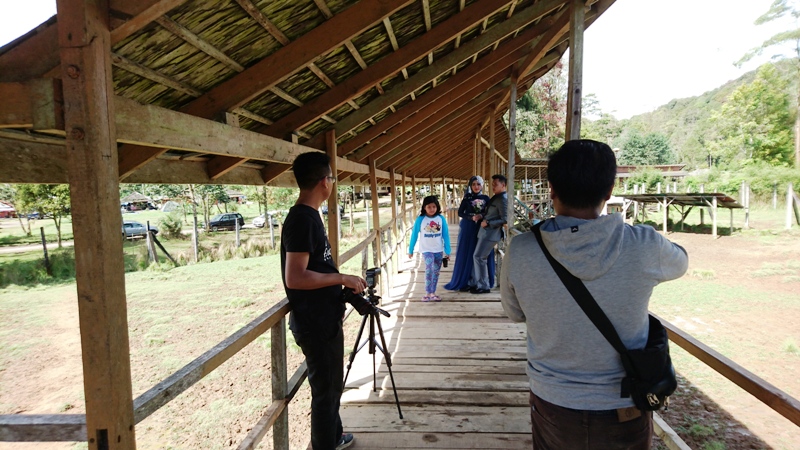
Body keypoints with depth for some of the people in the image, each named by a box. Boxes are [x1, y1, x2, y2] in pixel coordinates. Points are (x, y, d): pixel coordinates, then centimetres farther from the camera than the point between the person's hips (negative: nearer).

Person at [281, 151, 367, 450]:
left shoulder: (308, 215, 9)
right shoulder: (301, 219, -21)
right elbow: (295, 277, -27)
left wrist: (342, 283, 11)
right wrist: (342, 278, -19)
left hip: (325, 319, 10)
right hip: (315, 324, -10)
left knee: (332, 385, 24)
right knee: (325, 390, 5)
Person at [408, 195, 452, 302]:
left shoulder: (441, 218, -5)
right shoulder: (420, 219, -9)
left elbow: (445, 235, 1)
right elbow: (414, 235, -1)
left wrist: (447, 251, 1)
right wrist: (410, 250, 4)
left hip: (438, 250, 3)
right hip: (426, 249, -3)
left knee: (436, 271, 10)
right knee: (429, 268, -21)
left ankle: (433, 293, 22)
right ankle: (428, 293, -14)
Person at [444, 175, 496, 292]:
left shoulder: (486, 198, 6)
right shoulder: (467, 198, 2)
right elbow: (460, 212, -1)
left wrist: (481, 216, -12)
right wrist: (471, 217, -16)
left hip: (482, 228, 2)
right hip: (468, 228, -1)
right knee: (467, 254, -1)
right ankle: (465, 281, 3)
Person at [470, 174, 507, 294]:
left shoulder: (502, 199, -15)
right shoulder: (497, 197, 15)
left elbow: (504, 220, -20)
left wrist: (488, 223, -19)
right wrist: (481, 218, 9)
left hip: (490, 233, -10)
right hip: (486, 231, 10)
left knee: (479, 257, -6)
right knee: (478, 256, 13)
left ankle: (483, 286, 2)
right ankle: (478, 283, 21)